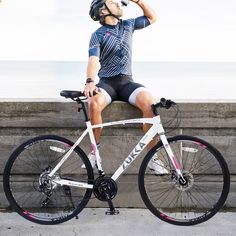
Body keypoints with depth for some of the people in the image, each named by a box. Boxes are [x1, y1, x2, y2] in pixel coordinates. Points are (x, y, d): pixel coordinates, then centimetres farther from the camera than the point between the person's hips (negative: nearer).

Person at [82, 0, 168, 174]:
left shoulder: (128, 25, 15)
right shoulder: (98, 35, 1)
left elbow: (152, 18, 25)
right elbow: (93, 60, -15)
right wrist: (90, 81, -34)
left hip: (127, 82, 2)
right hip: (107, 82, -2)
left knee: (149, 102, -30)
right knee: (94, 102, -37)